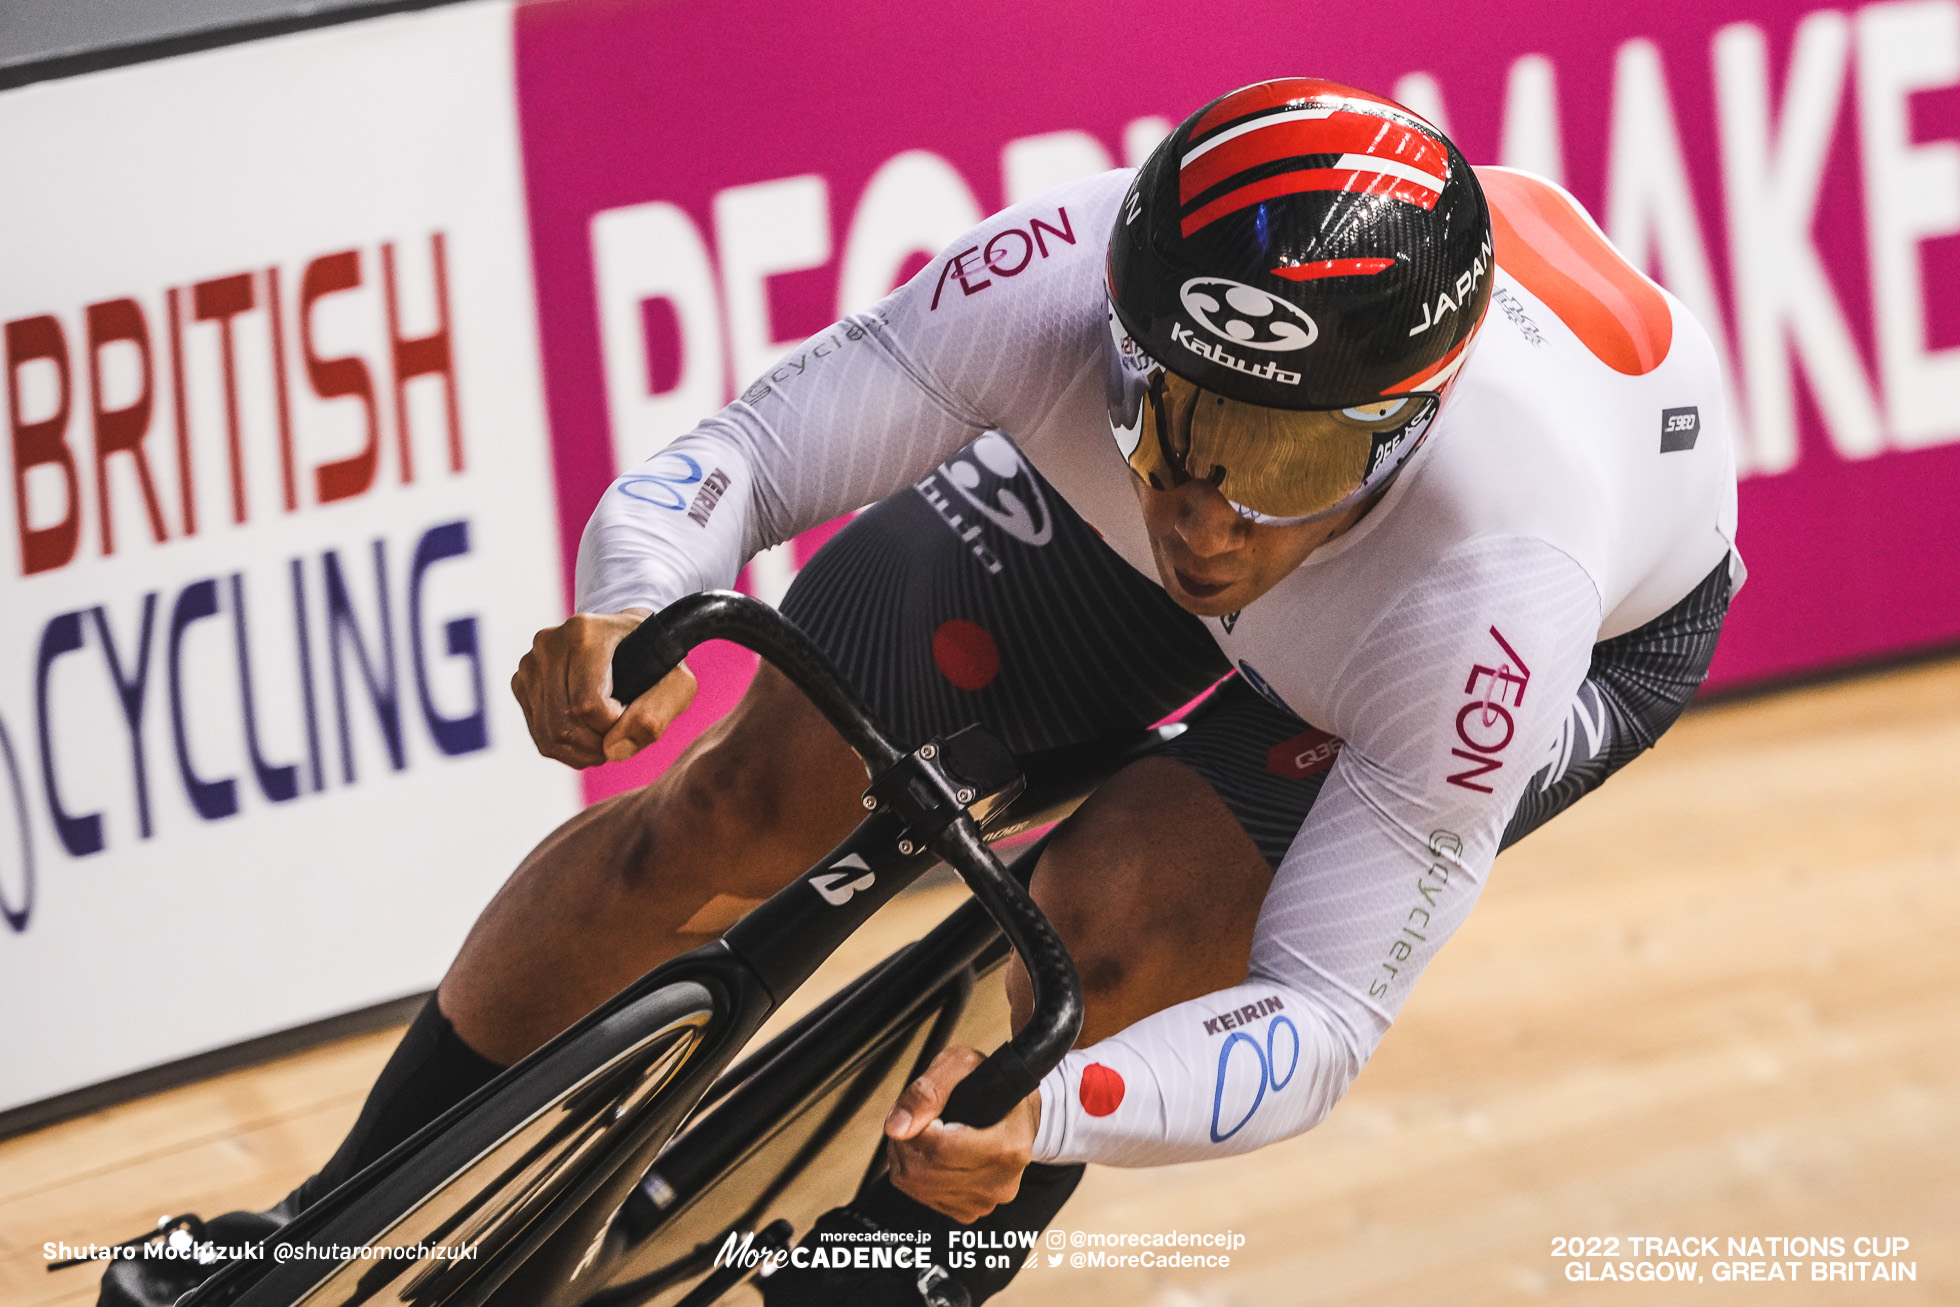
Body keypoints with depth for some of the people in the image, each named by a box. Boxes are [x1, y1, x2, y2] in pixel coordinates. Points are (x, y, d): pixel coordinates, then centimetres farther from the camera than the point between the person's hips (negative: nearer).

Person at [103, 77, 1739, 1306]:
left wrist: (1043, 1111, -60)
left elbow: (1327, 1014, -41)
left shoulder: (1498, 586, -45)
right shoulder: (1071, 278, -40)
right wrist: (620, 619, -52)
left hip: (1611, 616, -3)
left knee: (1106, 936, -27)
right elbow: (744, 451, -29)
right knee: (733, 808, -7)